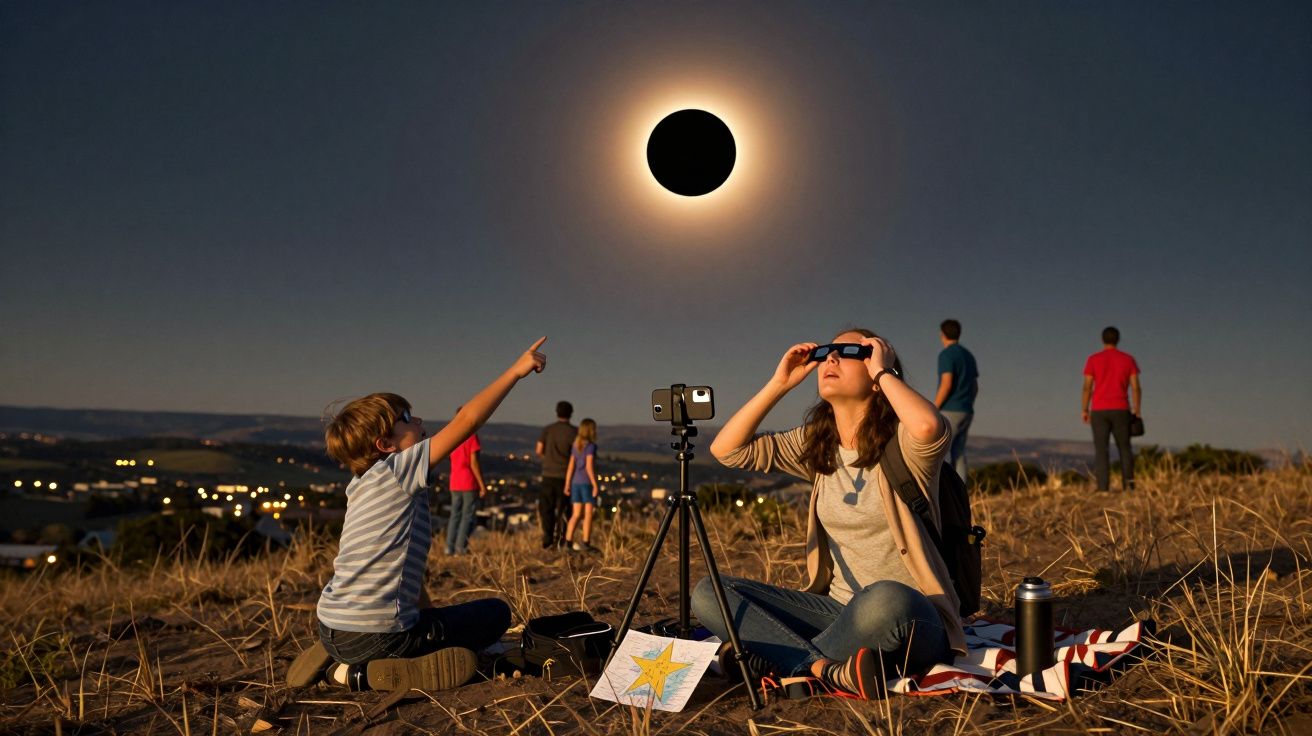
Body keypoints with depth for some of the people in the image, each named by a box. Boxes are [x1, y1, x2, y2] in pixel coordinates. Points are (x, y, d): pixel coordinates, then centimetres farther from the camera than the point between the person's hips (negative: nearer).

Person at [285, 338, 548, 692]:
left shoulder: (363, 486, 14)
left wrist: (428, 611, 19)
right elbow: (467, 420, -15)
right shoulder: (398, 470, -11)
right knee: (496, 613, 4)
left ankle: (337, 660, 13)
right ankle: (372, 673, -8)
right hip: (376, 635, -9)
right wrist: (515, 371, -7)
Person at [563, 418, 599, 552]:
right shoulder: (591, 446, -10)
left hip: (576, 483, 6)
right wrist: (595, 484, -16)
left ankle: (568, 541, 2)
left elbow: (571, 466, 5)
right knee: (588, 514, -2)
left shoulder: (575, 446, 9)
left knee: (576, 514, 7)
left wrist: (567, 485, 6)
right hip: (587, 483, -6)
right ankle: (586, 543, -5)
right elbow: (589, 466, -17)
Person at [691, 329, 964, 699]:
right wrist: (779, 383, 1)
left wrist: (883, 371, -17)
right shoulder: (816, 444, 9)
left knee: (885, 600, -43)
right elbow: (726, 449, 5)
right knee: (709, 594, -10)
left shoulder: (900, 441, -9)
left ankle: (782, 657, -18)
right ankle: (831, 671, -27)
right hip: (840, 611, 6)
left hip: (911, 621, -6)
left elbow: (931, 426, -34)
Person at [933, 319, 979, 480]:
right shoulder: (969, 355, 16)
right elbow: (975, 387, 17)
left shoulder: (946, 354, -10)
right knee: (957, 454, 8)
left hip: (949, 411, -8)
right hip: (966, 412, 8)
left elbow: (946, 384, -19)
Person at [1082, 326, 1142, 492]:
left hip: (1099, 411, -1)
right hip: (1120, 410, 1)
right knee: (1124, 448, 12)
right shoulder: (1128, 359, 3)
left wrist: (1084, 410, 2)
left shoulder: (1093, 359, -1)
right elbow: (1136, 387, 0)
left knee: (1101, 450, -1)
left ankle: (1103, 488, -11)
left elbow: (1087, 387, -5)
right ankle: (1128, 484, -2)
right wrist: (1137, 410, 8)